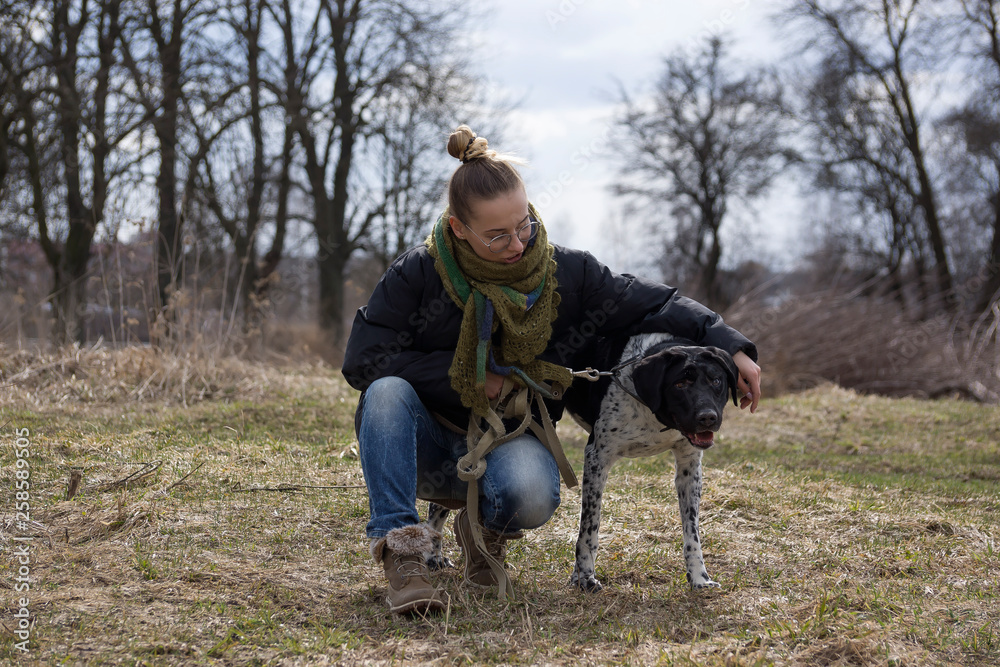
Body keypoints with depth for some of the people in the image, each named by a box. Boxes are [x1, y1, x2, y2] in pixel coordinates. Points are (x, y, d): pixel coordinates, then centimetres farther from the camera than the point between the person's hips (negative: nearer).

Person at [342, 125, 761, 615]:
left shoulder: (566, 275, -7)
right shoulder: (417, 274, -13)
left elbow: (654, 305, -3)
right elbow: (362, 361, -15)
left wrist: (730, 346, -15)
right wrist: (466, 377, -17)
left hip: (506, 442, 0)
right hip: (425, 444, 0)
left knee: (532, 492, -35)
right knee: (388, 391, -33)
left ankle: (486, 529, 3)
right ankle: (401, 548, -31)